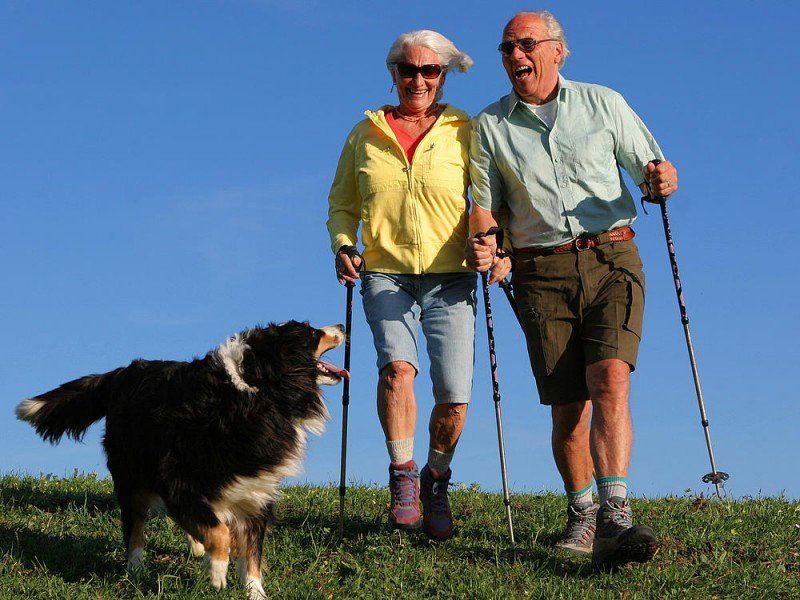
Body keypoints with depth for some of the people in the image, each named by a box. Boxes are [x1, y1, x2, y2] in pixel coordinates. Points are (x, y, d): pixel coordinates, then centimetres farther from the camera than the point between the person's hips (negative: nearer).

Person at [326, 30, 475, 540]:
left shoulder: (465, 133, 5)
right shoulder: (366, 135, 10)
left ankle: (436, 481, 22)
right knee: (397, 365, -26)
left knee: (454, 398, -7)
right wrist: (343, 245, 0)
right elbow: (342, 204, 18)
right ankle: (402, 479, -11)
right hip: (386, 275, 1)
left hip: (450, 279, 0)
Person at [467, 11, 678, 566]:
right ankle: (583, 512, 20)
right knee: (568, 406, -1)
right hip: (542, 274, 1)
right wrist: (485, 249, -10)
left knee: (610, 379, -21)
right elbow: (486, 208, 11)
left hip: (611, 258, -1)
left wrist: (663, 180, -11)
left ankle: (614, 519, -30)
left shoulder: (604, 104, 9)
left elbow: (651, 168, 13)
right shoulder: (489, 126, 11)